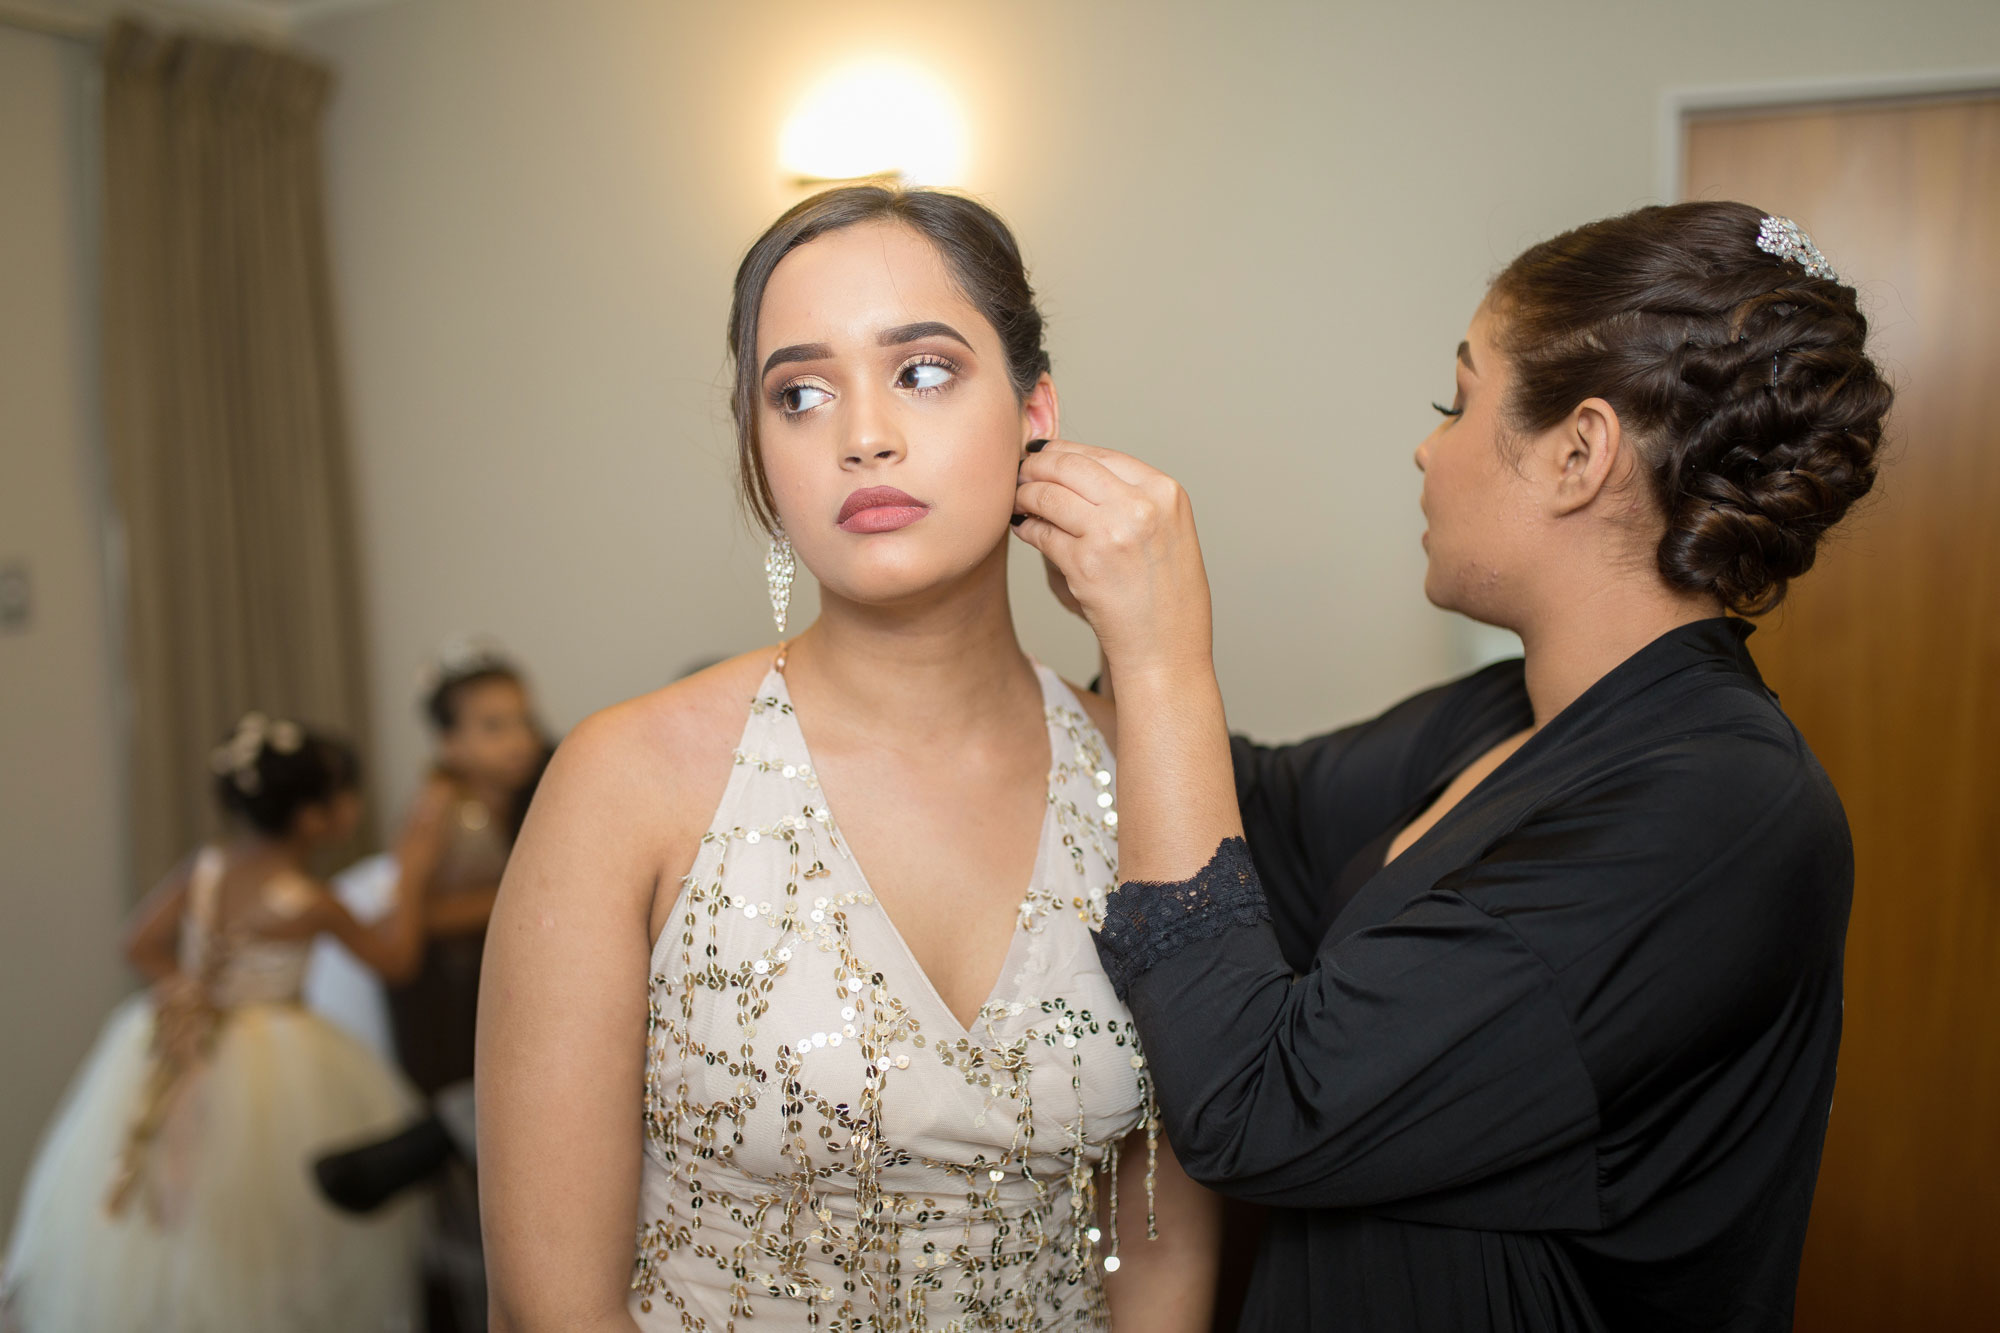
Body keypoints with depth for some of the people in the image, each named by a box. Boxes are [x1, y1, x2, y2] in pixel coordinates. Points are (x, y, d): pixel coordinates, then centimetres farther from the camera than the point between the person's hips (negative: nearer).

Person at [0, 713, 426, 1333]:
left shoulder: (204, 867, -6)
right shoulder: (308, 902, -20)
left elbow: (142, 944, -4)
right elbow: (392, 958, -9)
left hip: (186, 1053, 6)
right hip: (271, 1066, -6)